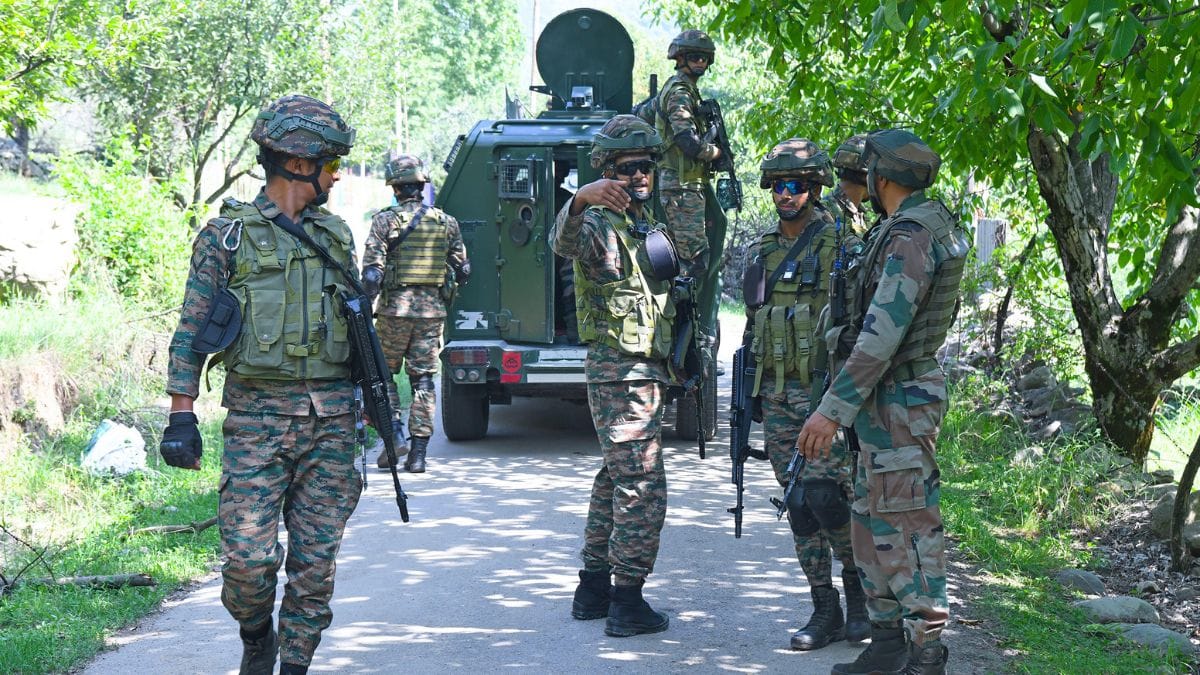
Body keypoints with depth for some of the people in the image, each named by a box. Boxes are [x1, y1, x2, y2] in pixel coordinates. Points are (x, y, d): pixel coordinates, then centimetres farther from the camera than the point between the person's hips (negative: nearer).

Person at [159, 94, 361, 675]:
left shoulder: (335, 235, 13)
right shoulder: (228, 235, -1)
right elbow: (191, 332, -1)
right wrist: (181, 415, -8)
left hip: (331, 419, 4)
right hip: (257, 419, -4)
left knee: (316, 557, 2)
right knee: (248, 555, -9)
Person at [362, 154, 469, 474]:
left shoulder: (385, 221, -5)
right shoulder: (446, 222, 6)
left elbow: (372, 271, -11)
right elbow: (462, 270, 9)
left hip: (395, 309, -3)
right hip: (432, 311, 3)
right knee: (423, 379, 7)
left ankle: (392, 435, 1)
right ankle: (419, 451, 4)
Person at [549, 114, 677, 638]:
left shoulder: (647, 225, 17)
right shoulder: (600, 225, -12)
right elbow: (563, 241, -37)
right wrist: (581, 201, -54)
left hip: (646, 373, 10)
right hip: (621, 373, -10)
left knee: (615, 482, 15)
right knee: (643, 489, -10)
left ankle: (593, 590, 25)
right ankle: (627, 605, -5)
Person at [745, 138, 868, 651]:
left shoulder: (843, 249, -4)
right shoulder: (762, 254, 15)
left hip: (825, 391, -6)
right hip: (776, 396, 6)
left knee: (823, 492, -15)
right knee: (798, 502, 5)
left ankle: (859, 588, 7)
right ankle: (825, 611, 11)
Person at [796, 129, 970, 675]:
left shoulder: (911, 237, -20)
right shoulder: (930, 227, 13)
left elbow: (883, 333, -27)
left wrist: (833, 409, -27)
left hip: (899, 400, -10)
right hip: (890, 401, 10)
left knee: (907, 528, -7)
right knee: (872, 523, 15)